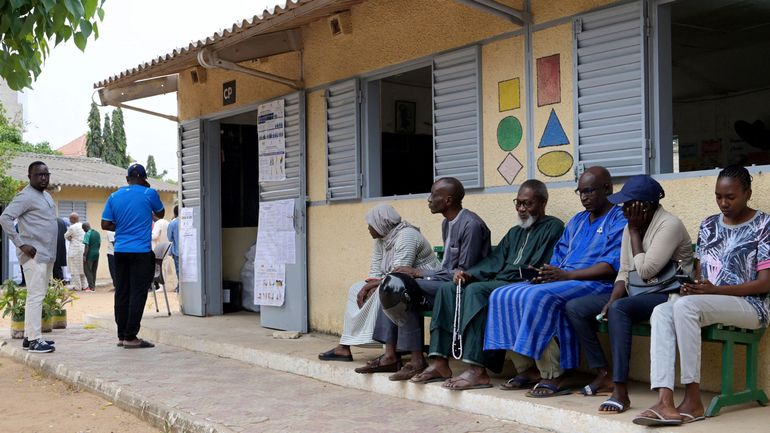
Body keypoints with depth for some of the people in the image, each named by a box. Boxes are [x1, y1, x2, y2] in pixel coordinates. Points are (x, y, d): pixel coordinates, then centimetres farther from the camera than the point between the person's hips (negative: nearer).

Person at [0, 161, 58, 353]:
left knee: (38, 296, 12)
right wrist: (21, 244, -20)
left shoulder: (46, 195, 16)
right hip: (34, 254, -9)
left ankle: (30, 336, 18)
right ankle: (34, 340, -8)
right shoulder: (26, 196, -11)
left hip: (47, 254, 9)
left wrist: (51, 252, 16)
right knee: (35, 296, -10)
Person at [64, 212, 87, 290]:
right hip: (84, 249, 7)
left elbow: (66, 236, -1)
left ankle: (77, 286, 1)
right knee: (83, 268, 14)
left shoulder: (72, 227, -15)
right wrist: (72, 238, 4)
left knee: (75, 269, 0)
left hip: (75, 250, -7)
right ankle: (84, 285, 16)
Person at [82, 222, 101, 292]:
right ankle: (93, 286, 16)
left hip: (90, 255, -7)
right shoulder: (97, 233, 10)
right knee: (94, 271, 13)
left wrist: (84, 255, -15)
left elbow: (87, 246, -17)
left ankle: (91, 287, -7)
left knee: (88, 270, -1)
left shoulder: (87, 234, -13)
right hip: (96, 254, 7)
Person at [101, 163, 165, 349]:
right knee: (138, 293, -3)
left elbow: (105, 225, 6)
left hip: (120, 251, 5)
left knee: (122, 293, 10)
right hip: (141, 251, -5)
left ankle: (122, 335, 14)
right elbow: (160, 214, 13)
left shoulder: (114, 196, 8)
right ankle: (130, 337, -4)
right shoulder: (149, 194, -4)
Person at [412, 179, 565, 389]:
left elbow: (540, 269, -10)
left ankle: (477, 370, -38)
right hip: (499, 283, 8)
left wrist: (508, 271, -10)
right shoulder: (515, 232, 28)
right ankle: (440, 363, -18)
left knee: (476, 290, -33)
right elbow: (493, 262, 16)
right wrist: (468, 274, -2)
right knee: (448, 289, -9)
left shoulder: (552, 227, 3)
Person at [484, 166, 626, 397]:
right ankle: (526, 368, -9)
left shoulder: (620, 220, 0)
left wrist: (566, 275, -19)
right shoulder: (577, 221, 26)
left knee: (539, 297, -35)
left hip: (596, 284, -8)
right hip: (564, 282, 8)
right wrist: (547, 273, -3)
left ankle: (552, 377, -28)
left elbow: (612, 267, -13)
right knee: (502, 296, -9)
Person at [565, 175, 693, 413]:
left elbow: (645, 271, -21)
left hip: (668, 294, -9)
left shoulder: (670, 225, -15)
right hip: (638, 294, 9)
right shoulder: (632, 226, 10)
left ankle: (621, 391, -37)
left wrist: (634, 232, -13)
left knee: (620, 308, -37)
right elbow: (624, 272, 9)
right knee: (574, 308, -4)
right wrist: (609, 302, -8)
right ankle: (604, 374, -1)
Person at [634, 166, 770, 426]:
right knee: (661, 312, -26)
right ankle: (665, 402, -40)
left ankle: (693, 400, -28)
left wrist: (714, 289, -17)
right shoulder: (708, 225, 17)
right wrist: (692, 286, -8)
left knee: (685, 305, -33)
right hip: (706, 304, 6)